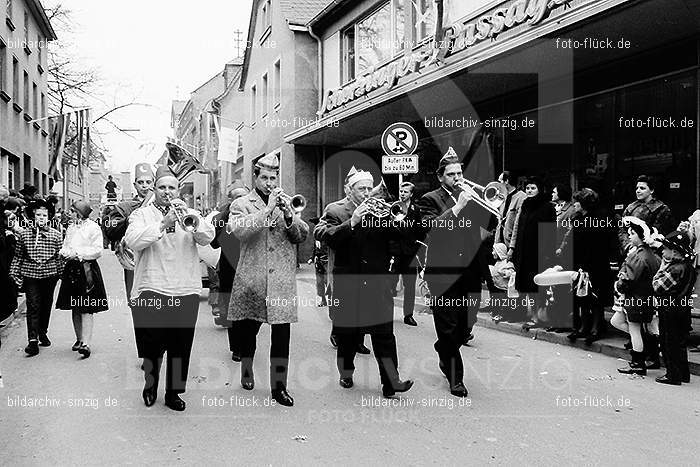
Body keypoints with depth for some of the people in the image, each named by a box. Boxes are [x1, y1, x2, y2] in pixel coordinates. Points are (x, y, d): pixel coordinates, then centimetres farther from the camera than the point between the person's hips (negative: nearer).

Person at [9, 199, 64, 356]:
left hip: (49, 275, 1)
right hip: (30, 275, -1)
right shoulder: (24, 234, 2)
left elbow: (60, 256, 5)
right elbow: (18, 256, 8)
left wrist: (62, 273, 2)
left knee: (46, 306, 13)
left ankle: (43, 333, 33)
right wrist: (15, 274, 6)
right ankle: (33, 340, -8)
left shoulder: (56, 234, 2)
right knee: (33, 306, -7)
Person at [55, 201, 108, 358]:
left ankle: (86, 343, -13)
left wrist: (78, 253, -16)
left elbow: (98, 251, -12)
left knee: (87, 308, -9)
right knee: (75, 308, 12)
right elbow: (65, 246, 19)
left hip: (87, 270, -7)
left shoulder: (93, 227, -6)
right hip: (72, 269, 7)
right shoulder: (71, 228, 14)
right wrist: (64, 252, -3)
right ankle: (79, 339, 24)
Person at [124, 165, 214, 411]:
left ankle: (173, 393, 20)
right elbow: (133, 242, -10)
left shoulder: (189, 214, 13)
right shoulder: (141, 214, 8)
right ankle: (150, 385, 30)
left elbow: (207, 237, -3)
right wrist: (163, 224, -20)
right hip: (150, 289, -2)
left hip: (186, 292, 2)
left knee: (180, 346, 5)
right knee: (151, 344, 3)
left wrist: (190, 218, -19)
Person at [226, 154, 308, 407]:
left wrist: (289, 214, -15)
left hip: (282, 282, 1)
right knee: (247, 331, 13)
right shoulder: (241, 204, 4)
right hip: (251, 281, -1)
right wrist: (267, 211, -21)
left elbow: (302, 235, 2)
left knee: (282, 336, -1)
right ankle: (247, 372, 37)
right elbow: (238, 230, -17)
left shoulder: (287, 202, 13)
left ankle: (279, 386, 9)